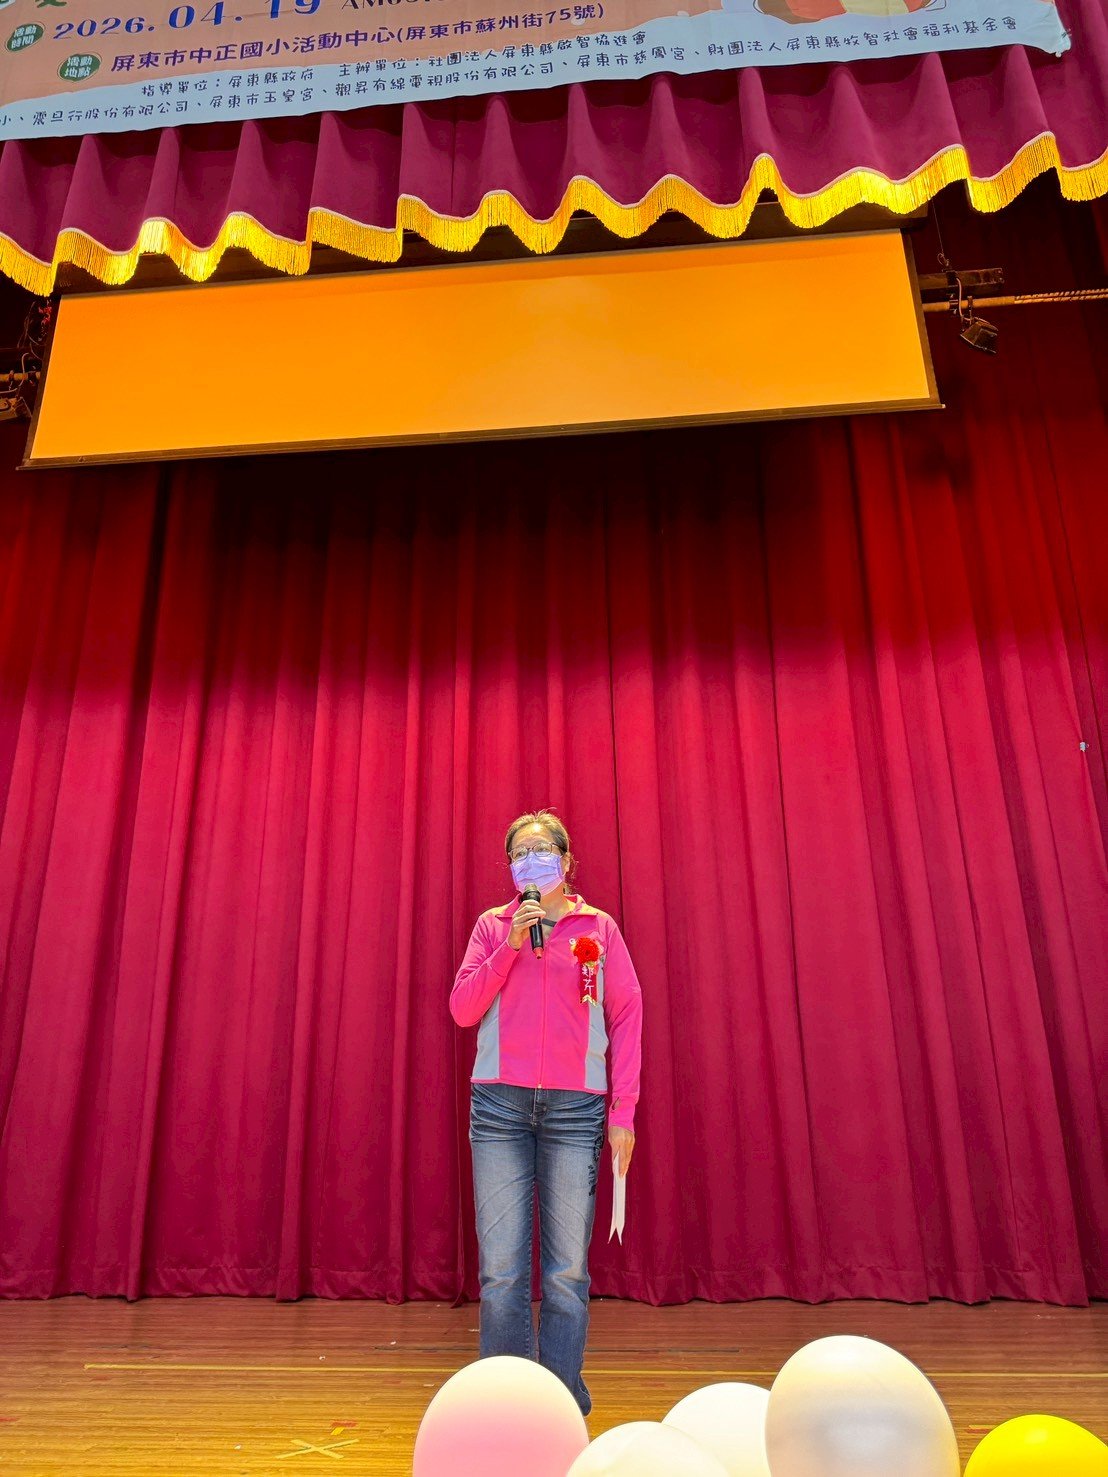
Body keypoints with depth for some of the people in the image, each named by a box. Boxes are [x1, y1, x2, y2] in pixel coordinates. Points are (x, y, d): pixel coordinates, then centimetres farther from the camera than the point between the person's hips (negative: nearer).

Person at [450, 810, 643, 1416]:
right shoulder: (493, 926, 11)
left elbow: (628, 1016, 5)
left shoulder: (599, 928, 8)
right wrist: (511, 946, -8)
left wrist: (623, 1109, -1)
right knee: (500, 1268, 2)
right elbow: (463, 1008, 3)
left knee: (568, 1270, 4)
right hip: (500, 1105, 1)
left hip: (576, 1108, 0)